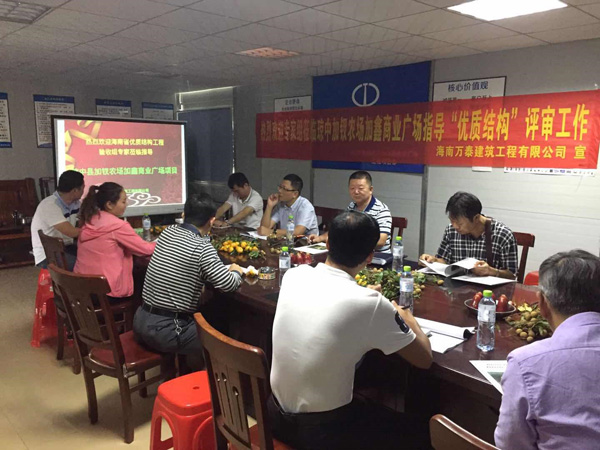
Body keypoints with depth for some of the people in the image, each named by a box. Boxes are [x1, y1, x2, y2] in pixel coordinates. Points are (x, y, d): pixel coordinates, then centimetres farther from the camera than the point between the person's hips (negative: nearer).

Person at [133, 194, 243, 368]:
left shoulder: (168, 232, 3)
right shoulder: (202, 247, -18)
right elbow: (228, 284, -16)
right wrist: (236, 271, 4)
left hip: (140, 321, 8)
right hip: (165, 331, -7)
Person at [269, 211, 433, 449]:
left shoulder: (294, 275, -7)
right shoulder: (369, 304, -24)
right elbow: (425, 359, -8)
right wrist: (406, 317, 9)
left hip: (278, 414, 6)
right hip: (322, 429, -6)